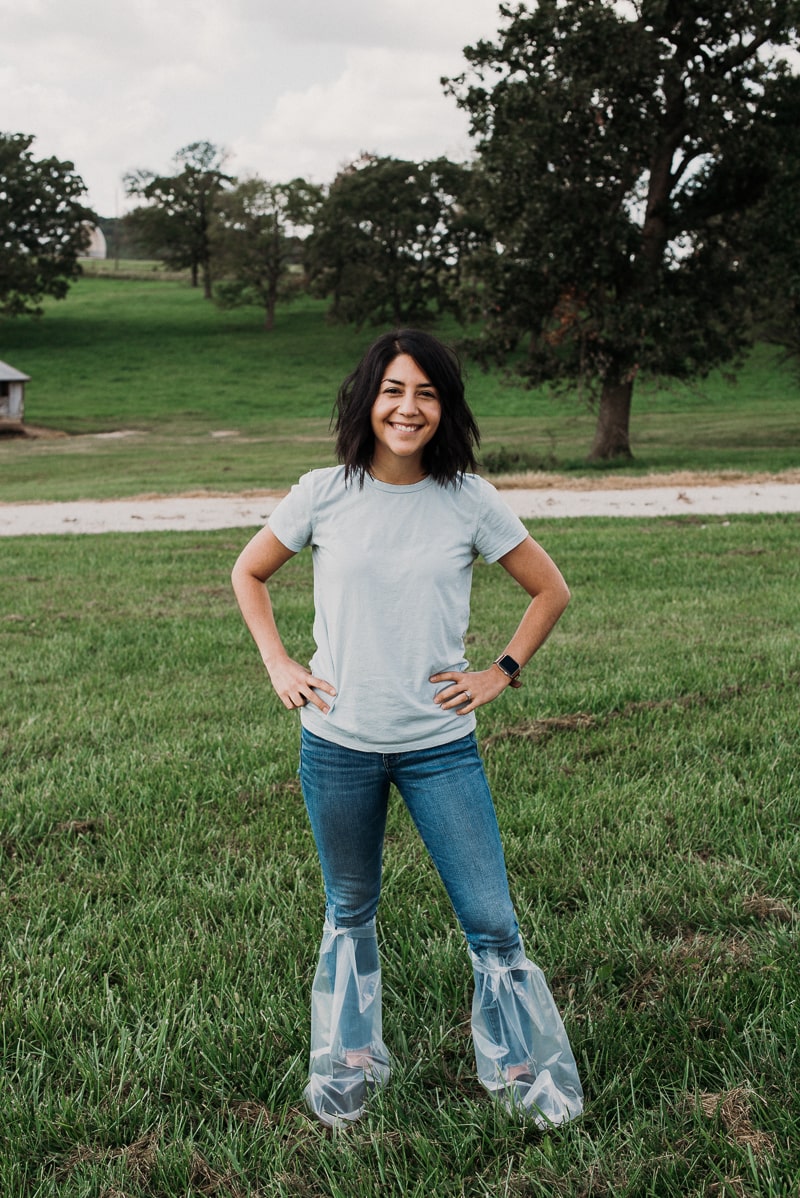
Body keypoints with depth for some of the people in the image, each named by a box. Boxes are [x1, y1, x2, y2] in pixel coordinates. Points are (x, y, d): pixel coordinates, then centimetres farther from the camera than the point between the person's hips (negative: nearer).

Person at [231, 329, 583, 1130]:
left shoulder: (468, 500, -5)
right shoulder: (324, 494, -4)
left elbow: (550, 591, 7)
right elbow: (248, 573, 11)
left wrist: (500, 672, 0)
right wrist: (278, 666, 2)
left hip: (440, 744, 0)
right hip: (337, 743, 1)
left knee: (492, 922, 2)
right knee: (349, 912, 17)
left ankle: (527, 1073, 24)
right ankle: (346, 1067, 37)